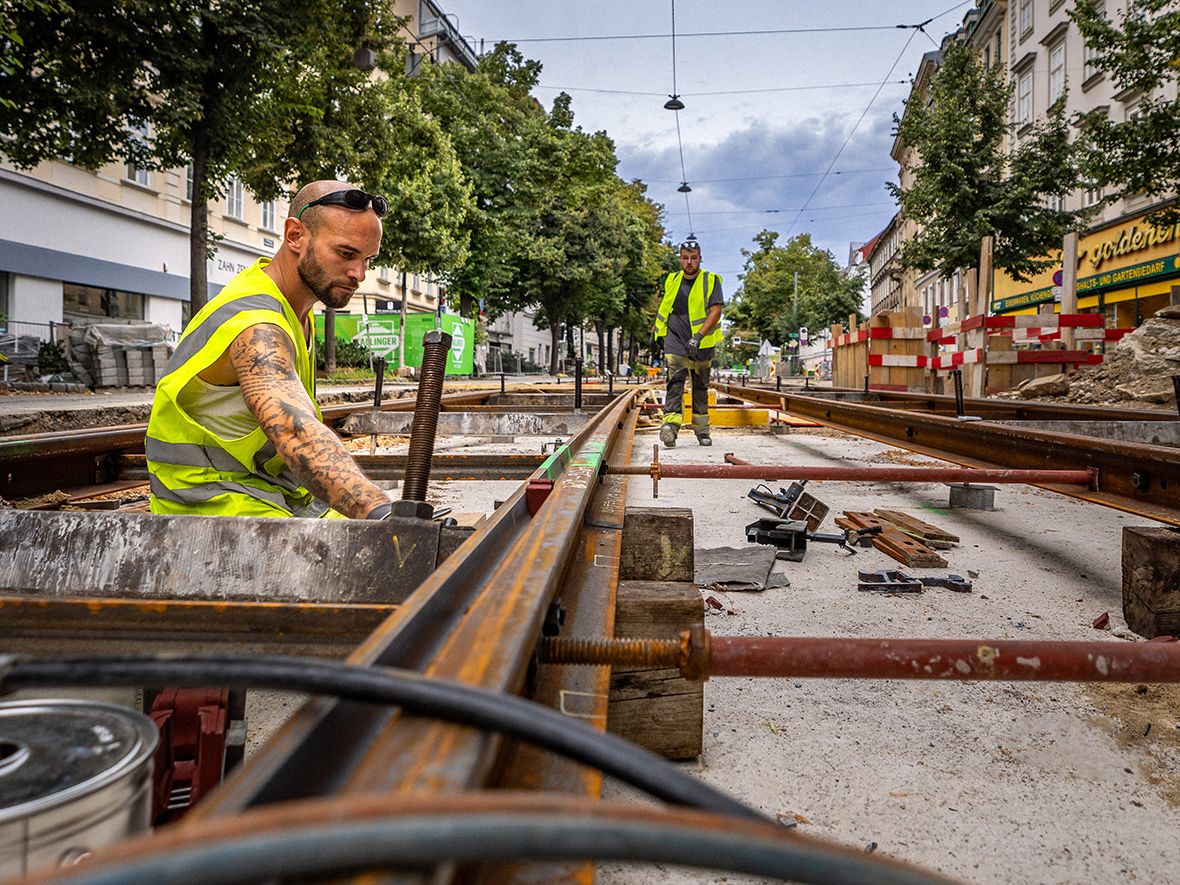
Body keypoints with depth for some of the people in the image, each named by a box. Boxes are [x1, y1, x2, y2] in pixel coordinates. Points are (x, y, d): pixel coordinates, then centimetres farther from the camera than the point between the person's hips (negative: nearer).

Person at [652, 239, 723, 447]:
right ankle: (670, 425, -30)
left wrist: (698, 336, -26)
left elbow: (715, 311, -15)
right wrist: (659, 331, 23)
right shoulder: (672, 280, 6)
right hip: (676, 340, 1)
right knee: (675, 381, -18)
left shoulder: (711, 281, -4)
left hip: (702, 343, 0)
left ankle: (702, 429, 23)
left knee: (701, 387, 11)